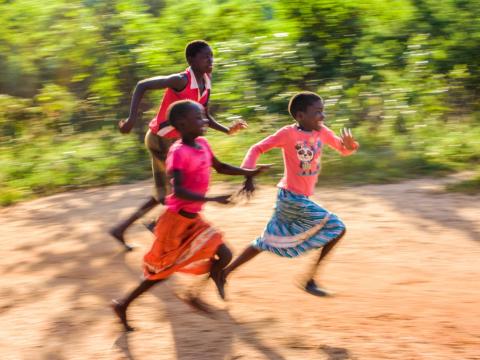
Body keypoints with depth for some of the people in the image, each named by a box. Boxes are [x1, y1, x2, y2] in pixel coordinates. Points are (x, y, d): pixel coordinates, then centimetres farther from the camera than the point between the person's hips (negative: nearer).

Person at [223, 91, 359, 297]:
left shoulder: (322, 132, 3)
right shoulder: (288, 133, -17)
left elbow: (342, 149, 12)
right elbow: (257, 149, -14)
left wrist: (349, 146, -12)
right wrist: (248, 176, -26)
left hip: (298, 198, 8)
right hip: (292, 198, -8)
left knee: (267, 242, 14)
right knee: (336, 229, -6)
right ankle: (310, 279, 3)